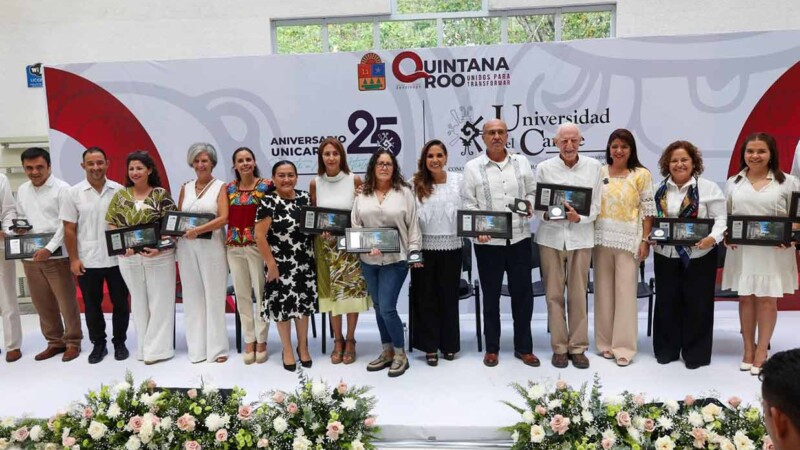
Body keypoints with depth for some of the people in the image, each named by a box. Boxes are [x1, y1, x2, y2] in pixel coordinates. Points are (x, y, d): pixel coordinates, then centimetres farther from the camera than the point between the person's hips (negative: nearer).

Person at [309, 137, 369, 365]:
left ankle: (350, 341, 16)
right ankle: (338, 340, 20)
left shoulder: (355, 180, -4)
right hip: (325, 244, 2)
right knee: (331, 292, 6)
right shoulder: (315, 183, 2)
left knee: (352, 290, 1)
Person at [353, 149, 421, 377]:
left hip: (395, 260, -4)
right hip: (368, 261, 4)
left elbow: (413, 225, -1)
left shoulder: (404, 192, -1)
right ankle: (387, 352, 27)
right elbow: (355, 225, 3)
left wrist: (414, 251, -7)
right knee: (378, 307, 13)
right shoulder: (362, 194, 6)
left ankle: (400, 354, 11)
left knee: (387, 309, -8)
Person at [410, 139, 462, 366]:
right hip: (424, 248, 0)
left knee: (449, 296, 11)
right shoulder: (416, 184, 1)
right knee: (426, 297, 7)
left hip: (451, 247, 1)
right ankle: (430, 346, 19)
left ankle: (449, 344, 25)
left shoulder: (459, 180, 2)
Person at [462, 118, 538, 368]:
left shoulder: (521, 162, 8)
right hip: (488, 241, -2)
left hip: (519, 238, 2)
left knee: (523, 293, 7)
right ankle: (491, 348, 23)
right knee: (491, 295, 9)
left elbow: (532, 191, 13)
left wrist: (529, 204, -9)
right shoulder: (472, 167, 0)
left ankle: (523, 347, 23)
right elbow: (468, 204, -2)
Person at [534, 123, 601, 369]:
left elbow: (596, 205, 2)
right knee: (554, 294, 4)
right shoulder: (544, 168, 2)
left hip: (580, 237, 0)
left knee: (578, 295, 6)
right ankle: (559, 347, 17)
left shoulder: (594, 167, 4)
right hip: (551, 237, 0)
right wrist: (547, 214, -19)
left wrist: (579, 217, -17)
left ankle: (578, 347, 19)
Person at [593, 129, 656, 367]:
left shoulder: (641, 175, 0)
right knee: (603, 291, 8)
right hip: (602, 237, 3)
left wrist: (646, 240, -6)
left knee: (625, 292, -2)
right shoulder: (599, 172, 7)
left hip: (628, 239, -3)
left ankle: (624, 347, 6)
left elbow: (648, 210, -1)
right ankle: (605, 342, 18)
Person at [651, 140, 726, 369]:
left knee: (697, 304, 4)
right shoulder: (659, 189, 8)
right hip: (665, 255, 3)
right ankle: (666, 349, 23)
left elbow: (720, 218, -5)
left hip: (699, 256, -3)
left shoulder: (709, 188, -2)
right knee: (666, 303, 10)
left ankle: (695, 353, 18)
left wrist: (713, 238, -22)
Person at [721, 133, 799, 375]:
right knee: (746, 298, 8)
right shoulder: (733, 182, 8)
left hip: (774, 251, -2)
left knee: (768, 300, 2)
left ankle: (762, 352, 13)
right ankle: (748, 349, 19)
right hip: (741, 250, 2)